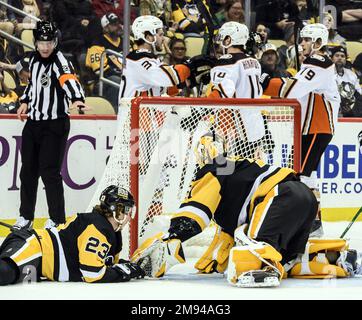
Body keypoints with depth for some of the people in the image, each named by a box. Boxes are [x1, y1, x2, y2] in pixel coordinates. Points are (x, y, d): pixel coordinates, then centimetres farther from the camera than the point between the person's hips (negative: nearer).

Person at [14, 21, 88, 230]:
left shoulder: (60, 62, -15)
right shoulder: (34, 59, 8)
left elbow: (70, 81, -34)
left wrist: (77, 100, -52)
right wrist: (25, 101, 20)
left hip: (55, 125, -7)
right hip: (33, 123, 7)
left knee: (49, 172, -10)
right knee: (28, 170, 11)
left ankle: (57, 219, -1)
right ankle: (26, 217, 23)